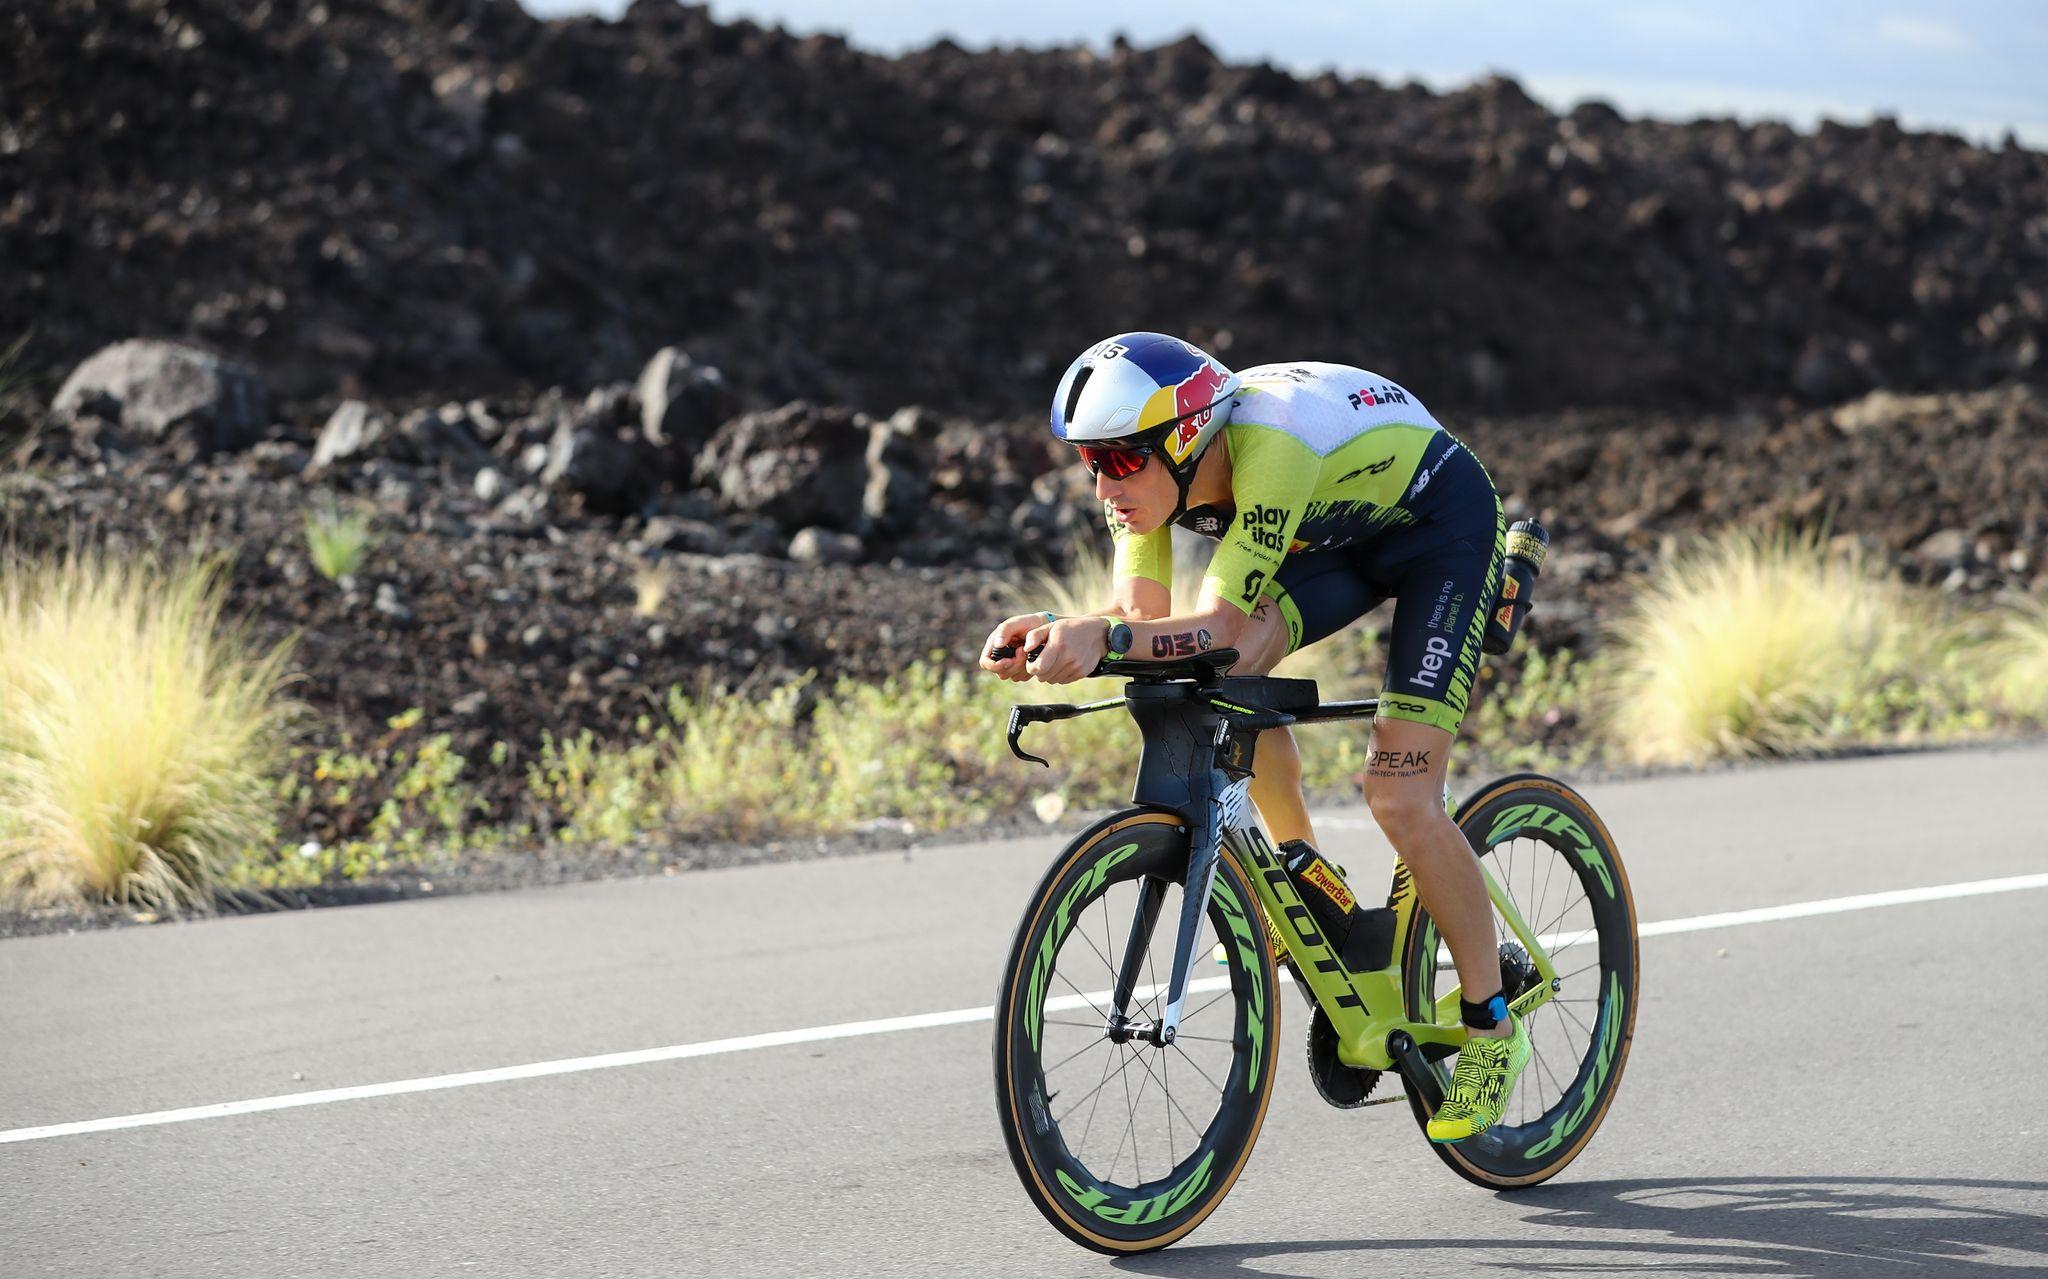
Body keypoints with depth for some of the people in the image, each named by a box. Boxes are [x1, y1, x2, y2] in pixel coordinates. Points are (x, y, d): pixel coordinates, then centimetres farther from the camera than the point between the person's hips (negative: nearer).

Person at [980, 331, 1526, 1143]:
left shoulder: (1270, 447, -39)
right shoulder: (1150, 467, -17)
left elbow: (1219, 624, -43)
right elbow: (1144, 614, -21)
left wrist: (1102, 638, -59)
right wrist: (1059, 635, -40)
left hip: (1443, 526, -7)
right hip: (1342, 533, 7)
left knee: (1401, 801, -15)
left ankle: (1492, 1029, 2)